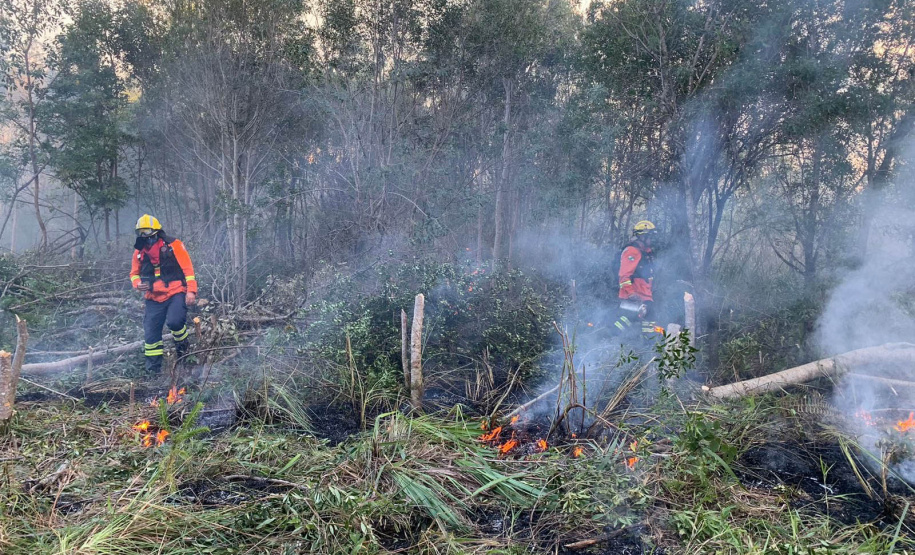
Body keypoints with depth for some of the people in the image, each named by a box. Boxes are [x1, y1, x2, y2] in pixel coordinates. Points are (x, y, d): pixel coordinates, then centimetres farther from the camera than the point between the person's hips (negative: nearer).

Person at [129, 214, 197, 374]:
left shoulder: (173, 245, -5)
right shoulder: (139, 251, 9)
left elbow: (187, 268, -7)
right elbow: (134, 273, 21)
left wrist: (191, 290, -14)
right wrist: (137, 284, -2)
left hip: (176, 293, -4)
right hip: (154, 299, 5)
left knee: (174, 321, -27)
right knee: (151, 333, 1)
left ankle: (182, 343, 6)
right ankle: (153, 368, 14)